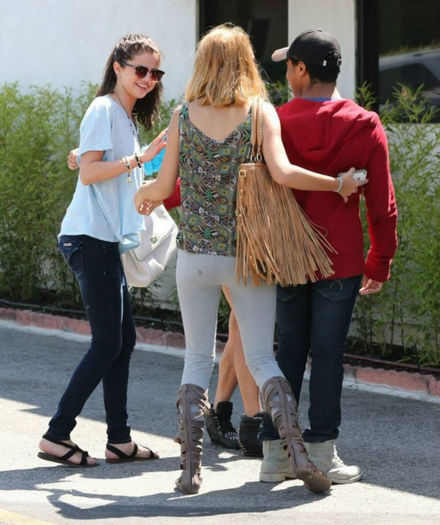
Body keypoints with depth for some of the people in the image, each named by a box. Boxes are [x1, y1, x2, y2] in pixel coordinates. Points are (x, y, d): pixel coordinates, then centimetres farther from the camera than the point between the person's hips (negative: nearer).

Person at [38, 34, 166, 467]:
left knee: (122, 340, 9)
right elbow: (89, 171, -18)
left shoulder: (126, 117, 19)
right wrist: (140, 158, -21)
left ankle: (119, 441, 13)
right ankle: (56, 436, -7)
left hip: (107, 240, 10)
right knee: (108, 343, -10)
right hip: (91, 237, -10)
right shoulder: (103, 109, -9)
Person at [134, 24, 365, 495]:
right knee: (261, 358, 4)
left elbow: (165, 185, 2)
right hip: (249, 254, -1)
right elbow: (282, 173, -18)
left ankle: (190, 466, 4)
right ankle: (296, 450, -13)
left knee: (197, 359, 10)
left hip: (195, 253, 1)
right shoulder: (261, 114, -5)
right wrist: (338, 184, -8)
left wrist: (142, 195, 24)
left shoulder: (183, 116, 0)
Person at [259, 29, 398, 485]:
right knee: (327, 353, 3)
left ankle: (275, 452, 11)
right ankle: (321, 454, 6)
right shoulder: (365, 127, -5)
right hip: (340, 262, -1)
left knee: (288, 350, 10)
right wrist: (380, 262, 9)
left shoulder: (273, 123, -5)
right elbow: (382, 204, -2)